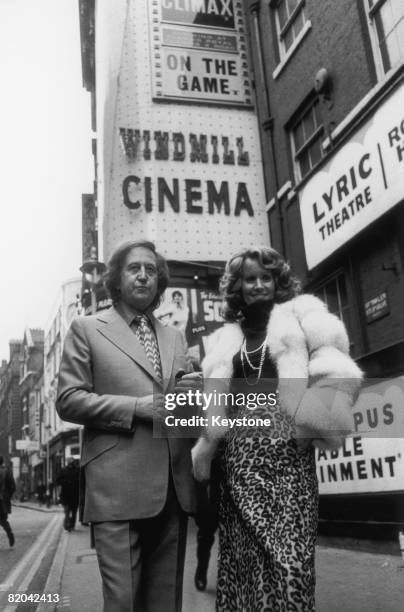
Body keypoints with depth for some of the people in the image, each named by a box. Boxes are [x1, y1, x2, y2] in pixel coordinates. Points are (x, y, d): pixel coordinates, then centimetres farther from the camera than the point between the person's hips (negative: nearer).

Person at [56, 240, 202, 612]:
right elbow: (68, 400, -4)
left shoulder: (175, 338, 19)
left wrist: (193, 392, -3)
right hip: (118, 486, -4)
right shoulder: (87, 329, 5)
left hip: (174, 486, 5)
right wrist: (139, 406, -14)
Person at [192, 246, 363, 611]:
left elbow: (331, 365, -3)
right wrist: (207, 448, 13)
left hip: (287, 447, -3)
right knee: (244, 549, 5)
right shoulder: (227, 338, 18)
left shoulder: (300, 313, 8)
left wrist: (318, 417, -16)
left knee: (288, 545, -5)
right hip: (241, 451, 4)